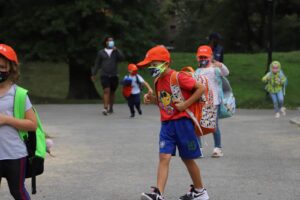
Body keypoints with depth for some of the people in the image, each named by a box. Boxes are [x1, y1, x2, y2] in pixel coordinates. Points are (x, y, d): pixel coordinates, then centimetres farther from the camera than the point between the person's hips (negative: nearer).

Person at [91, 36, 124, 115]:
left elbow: (121, 57, -9)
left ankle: (111, 108, 24)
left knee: (112, 92, 10)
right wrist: (93, 74, 7)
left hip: (114, 76, 2)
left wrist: (116, 50, -15)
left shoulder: (116, 52, 11)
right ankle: (105, 108, -24)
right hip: (104, 75, -2)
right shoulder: (101, 52, 8)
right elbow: (97, 64, 10)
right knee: (106, 91, -17)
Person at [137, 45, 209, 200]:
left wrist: (185, 104, -18)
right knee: (164, 157, -7)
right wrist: (152, 99, 4)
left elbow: (201, 88, -15)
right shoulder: (158, 81, 10)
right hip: (166, 124, 6)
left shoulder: (178, 77, -14)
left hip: (182, 122, -6)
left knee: (188, 159, 7)